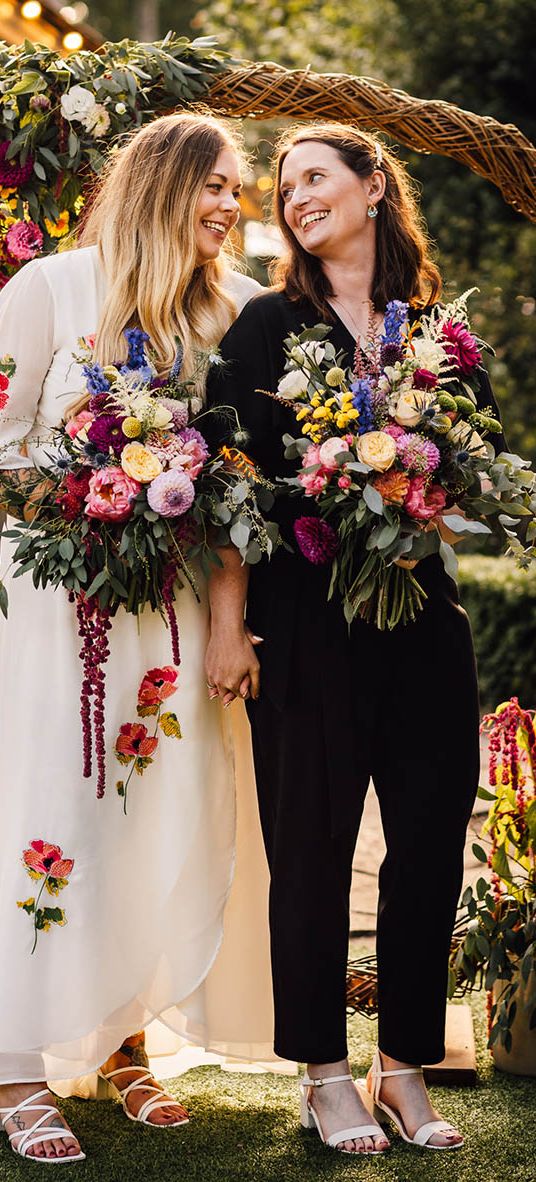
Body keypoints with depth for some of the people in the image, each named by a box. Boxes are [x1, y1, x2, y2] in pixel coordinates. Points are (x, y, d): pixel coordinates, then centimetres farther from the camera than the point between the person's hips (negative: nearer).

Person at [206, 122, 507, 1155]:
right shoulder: (270, 324, 2)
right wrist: (226, 623, -11)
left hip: (421, 611, 3)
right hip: (305, 615, -3)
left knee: (430, 837, 4)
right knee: (312, 844, 2)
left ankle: (405, 1068, 18)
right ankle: (325, 1074, 14)